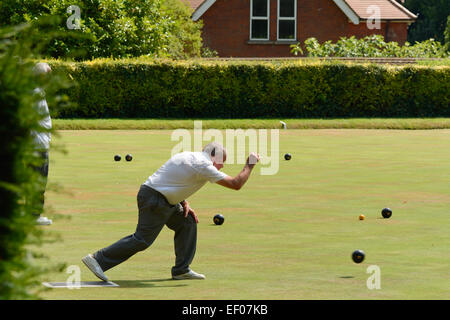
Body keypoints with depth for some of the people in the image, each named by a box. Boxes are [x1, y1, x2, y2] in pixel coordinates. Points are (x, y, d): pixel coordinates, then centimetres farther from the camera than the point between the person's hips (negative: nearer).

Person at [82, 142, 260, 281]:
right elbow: (235, 184, -13)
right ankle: (97, 259, -8)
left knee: (187, 222, 13)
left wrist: (184, 204, 16)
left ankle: (181, 270, 13)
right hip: (154, 201, -10)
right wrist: (250, 164, 1)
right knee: (142, 239, -10)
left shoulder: (188, 156, 15)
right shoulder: (203, 166, -14)